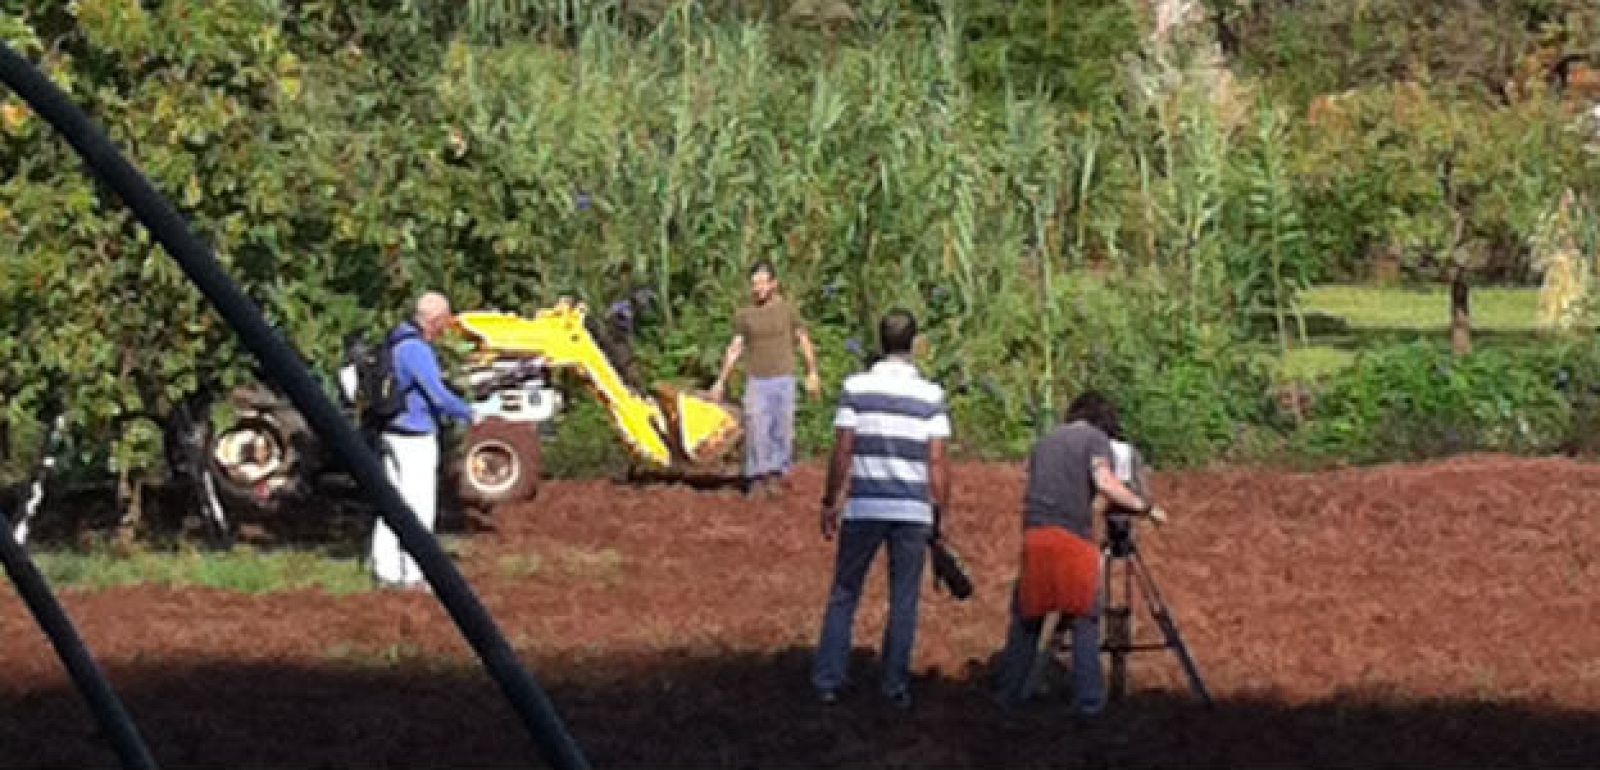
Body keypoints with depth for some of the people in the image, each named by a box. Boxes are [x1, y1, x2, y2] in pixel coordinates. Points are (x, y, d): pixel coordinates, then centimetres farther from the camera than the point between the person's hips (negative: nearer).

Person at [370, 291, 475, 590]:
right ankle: (413, 576, 0)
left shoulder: (401, 339, 10)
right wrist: (467, 413, -8)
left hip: (396, 434, 10)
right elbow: (438, 395, -24)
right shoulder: (416, 349, -22)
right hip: (414, 439, -10)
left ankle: (387, 572, 16)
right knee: (419, 509, -3)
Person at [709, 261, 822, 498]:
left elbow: (804, 342, 7)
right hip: (756, 381, 0)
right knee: (756, 430, -6)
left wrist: (813, 373, 1)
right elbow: (734, 349, 9)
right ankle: (756, 480, 1)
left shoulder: (787, 310, 2)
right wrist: (721, 382, 8)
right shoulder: (744, 315, 4)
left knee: (782, 430, -1)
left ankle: (776, 475, 9)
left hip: (783, 379, 0)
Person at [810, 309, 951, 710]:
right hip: (914, 511, 0)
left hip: (863, 509, 0)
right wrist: (940, 514, 4)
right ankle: (896, 688, 11)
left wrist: (830, 503, 5)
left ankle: (828, 681, 11)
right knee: (904, 602, 9)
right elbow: (937, 462, -4)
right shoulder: (931, 396, -3)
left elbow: (842, 452, -4)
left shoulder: (856, 387, -3)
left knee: (844, 597, 12)